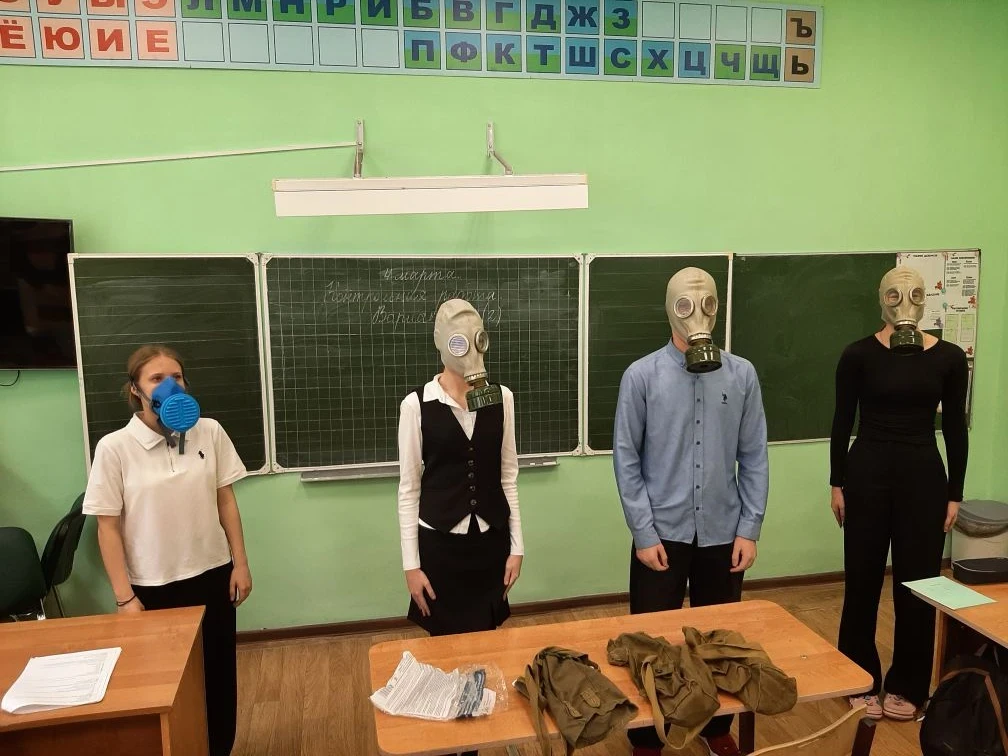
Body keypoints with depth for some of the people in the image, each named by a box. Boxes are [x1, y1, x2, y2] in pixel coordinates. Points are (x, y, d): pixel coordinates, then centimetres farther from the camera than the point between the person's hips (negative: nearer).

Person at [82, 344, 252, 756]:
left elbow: (226, 501, 2)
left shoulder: (210, 432, -6)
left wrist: (240, 564, 2)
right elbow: (108, 527, -8)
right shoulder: (114, 448, -11)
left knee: (219, 677, 13)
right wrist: (125, 597, -8)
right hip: (154, 587, -2)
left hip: (212, 576, 2)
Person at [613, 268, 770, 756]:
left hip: (723, 533, 2)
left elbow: (754, 458, 1)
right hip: (662, 533, -2)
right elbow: (626, 460, -6)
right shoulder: (642, 376, -8)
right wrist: (644, 534, -9)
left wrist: (749, 529, -2)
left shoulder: (742, 375, -2)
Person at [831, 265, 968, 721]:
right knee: (863, 581, 7)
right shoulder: (859, 355, -5)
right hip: (867, 473, -1)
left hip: (923, 475, 2)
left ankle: (906, 686, 27)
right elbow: (842, 423, 0)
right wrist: (837, 483, -2)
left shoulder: (948, 357, 0)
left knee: (918, 583, 9)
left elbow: (955, 429, 4)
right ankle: (863, 681, 24)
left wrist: (955, 493, 2)